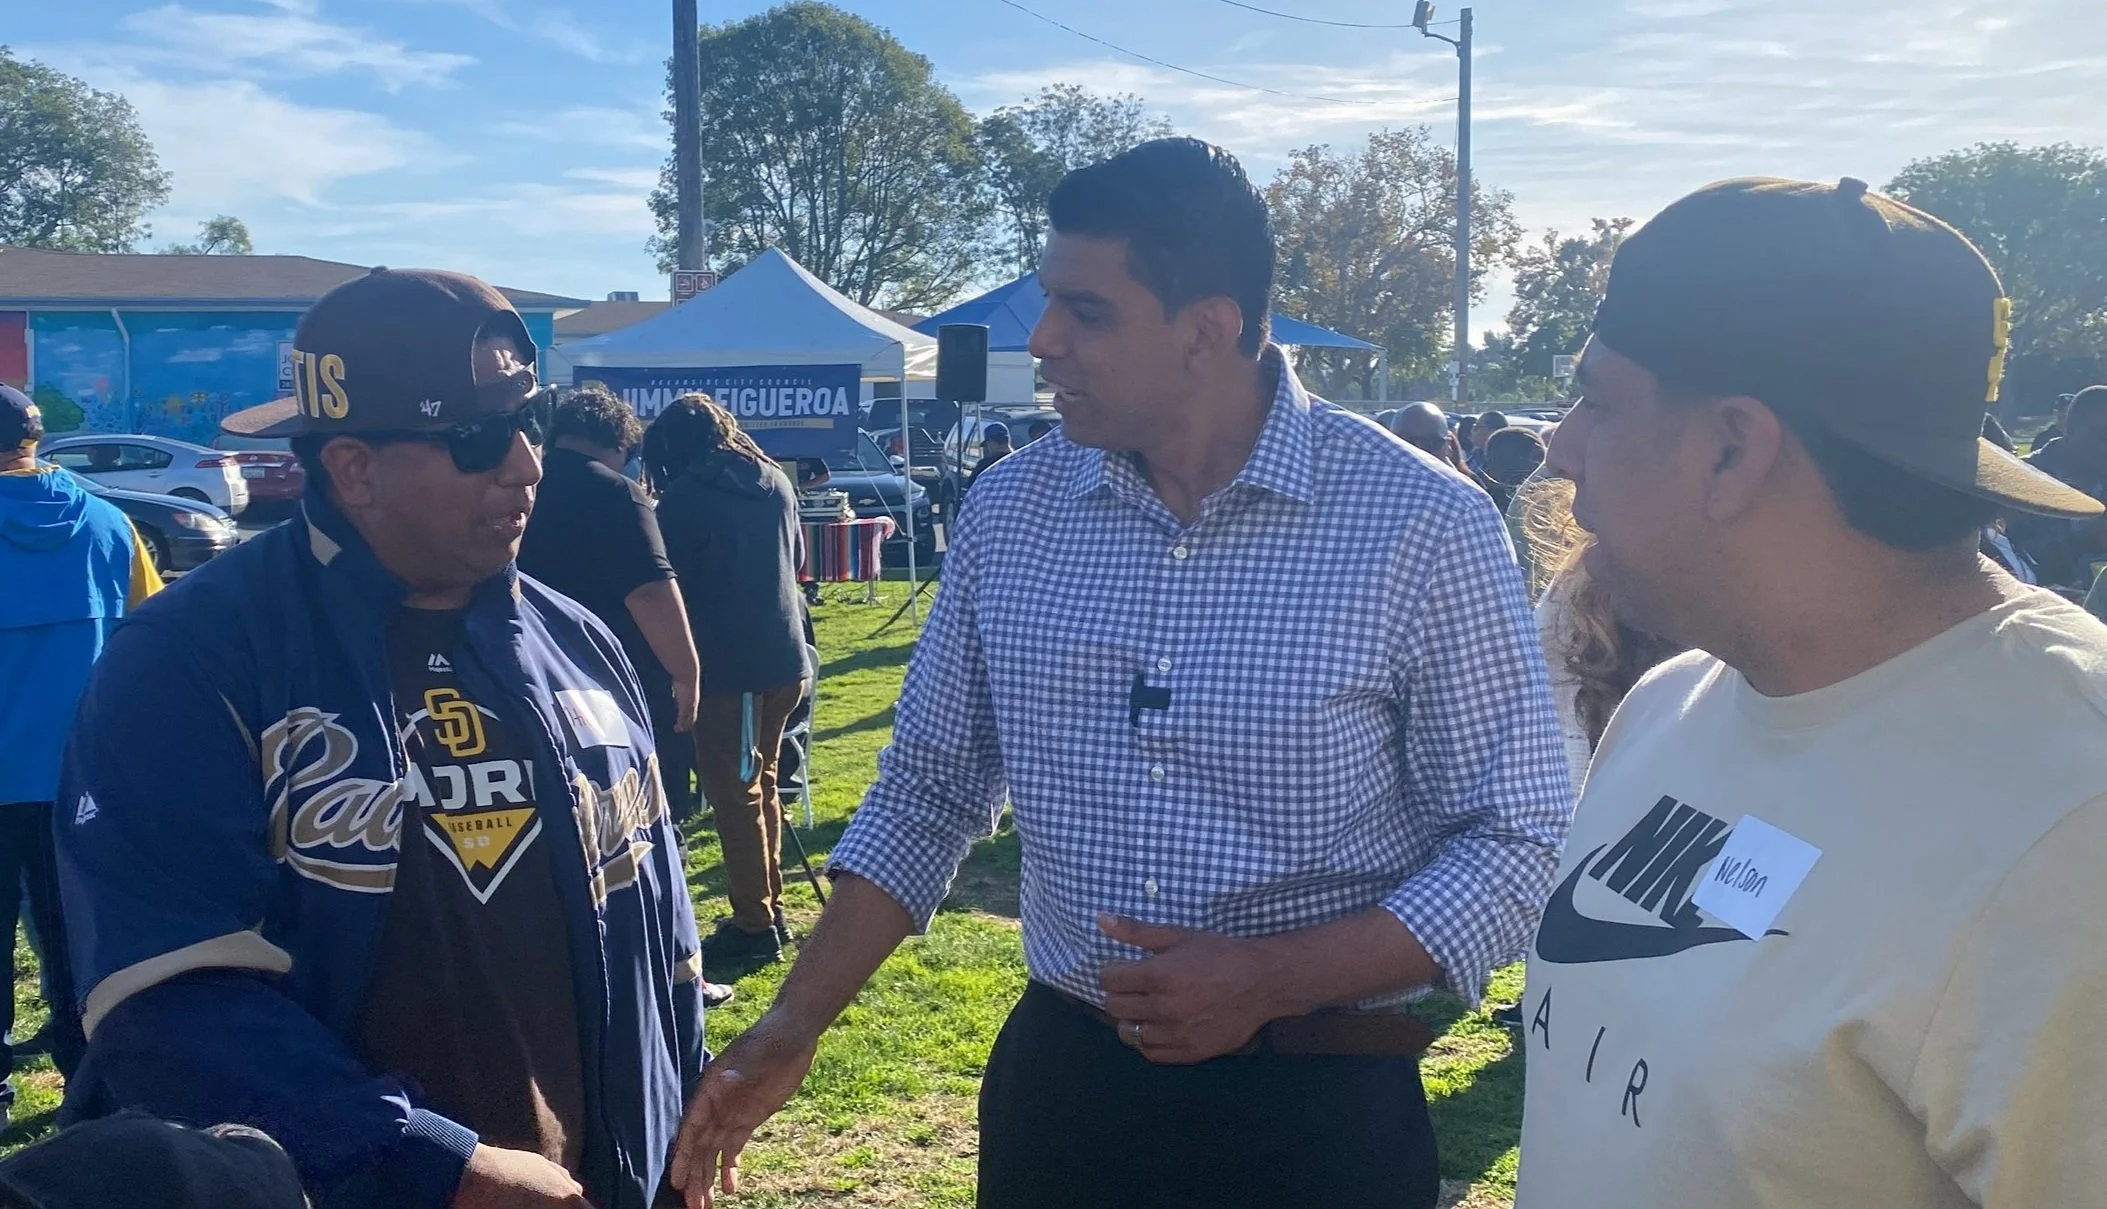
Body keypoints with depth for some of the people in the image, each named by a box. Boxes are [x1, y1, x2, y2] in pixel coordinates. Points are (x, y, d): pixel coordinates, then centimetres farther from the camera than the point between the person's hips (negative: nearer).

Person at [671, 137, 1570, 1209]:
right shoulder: (1007, 515, -3)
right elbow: (928, 794, 7)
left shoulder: (1420, 527, -14)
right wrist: (794, 1025, 1)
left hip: (1317, 1109, -3)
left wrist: (1272, 980, -19)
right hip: (1057, 1080, 4)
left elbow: (1520, 839, -9)